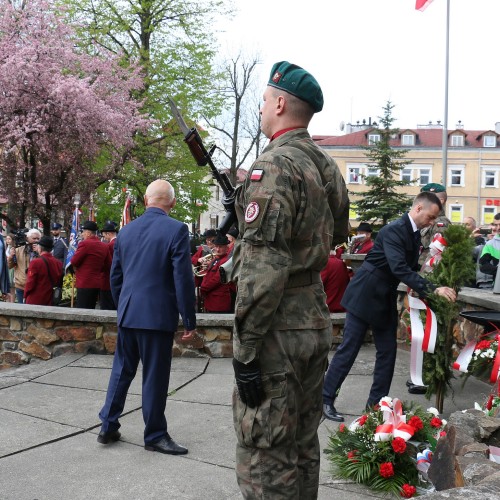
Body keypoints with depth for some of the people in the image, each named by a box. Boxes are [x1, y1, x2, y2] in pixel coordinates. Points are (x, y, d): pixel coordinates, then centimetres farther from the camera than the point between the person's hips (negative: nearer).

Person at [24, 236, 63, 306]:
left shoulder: (35, 262, -14)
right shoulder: (59, 263, 1)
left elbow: (30, 284, -12)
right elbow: (60, 283, 7)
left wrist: (25, 296, 3)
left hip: (34, 302, -5)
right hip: (51, 302, 5)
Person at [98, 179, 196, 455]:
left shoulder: (125, 230, 8)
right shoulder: (176, 230, -10)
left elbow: (115, 276, 14)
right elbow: (183, 279, -13)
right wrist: (189, 319, -7)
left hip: (128, 314, 6)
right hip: (157, 315, -5)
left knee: (121, 371, 16)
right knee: (155, 377, 3)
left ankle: (108, 427, 23)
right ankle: (155, 436, 13)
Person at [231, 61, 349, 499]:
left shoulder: (274, 166, -16)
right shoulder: (328, 167, 11)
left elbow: (263, 265, -23)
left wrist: (245, 348, -18)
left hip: (278, 329, -9)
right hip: (317, 321, 9)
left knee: (266, 456, 1)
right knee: (303, 447, 19)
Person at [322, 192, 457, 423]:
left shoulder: (414, 234, 6)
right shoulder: (393, 230, -22)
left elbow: (410, 268, 15)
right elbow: (399, 269, -33)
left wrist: (431, 289, 2)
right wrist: (432, 289, -37)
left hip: (386, 300, 9)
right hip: (365, 296, -9)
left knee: (388, 352, 7)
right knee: (348, 350, -2)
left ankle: (376, 404, 17)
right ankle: (325, 400, 8)